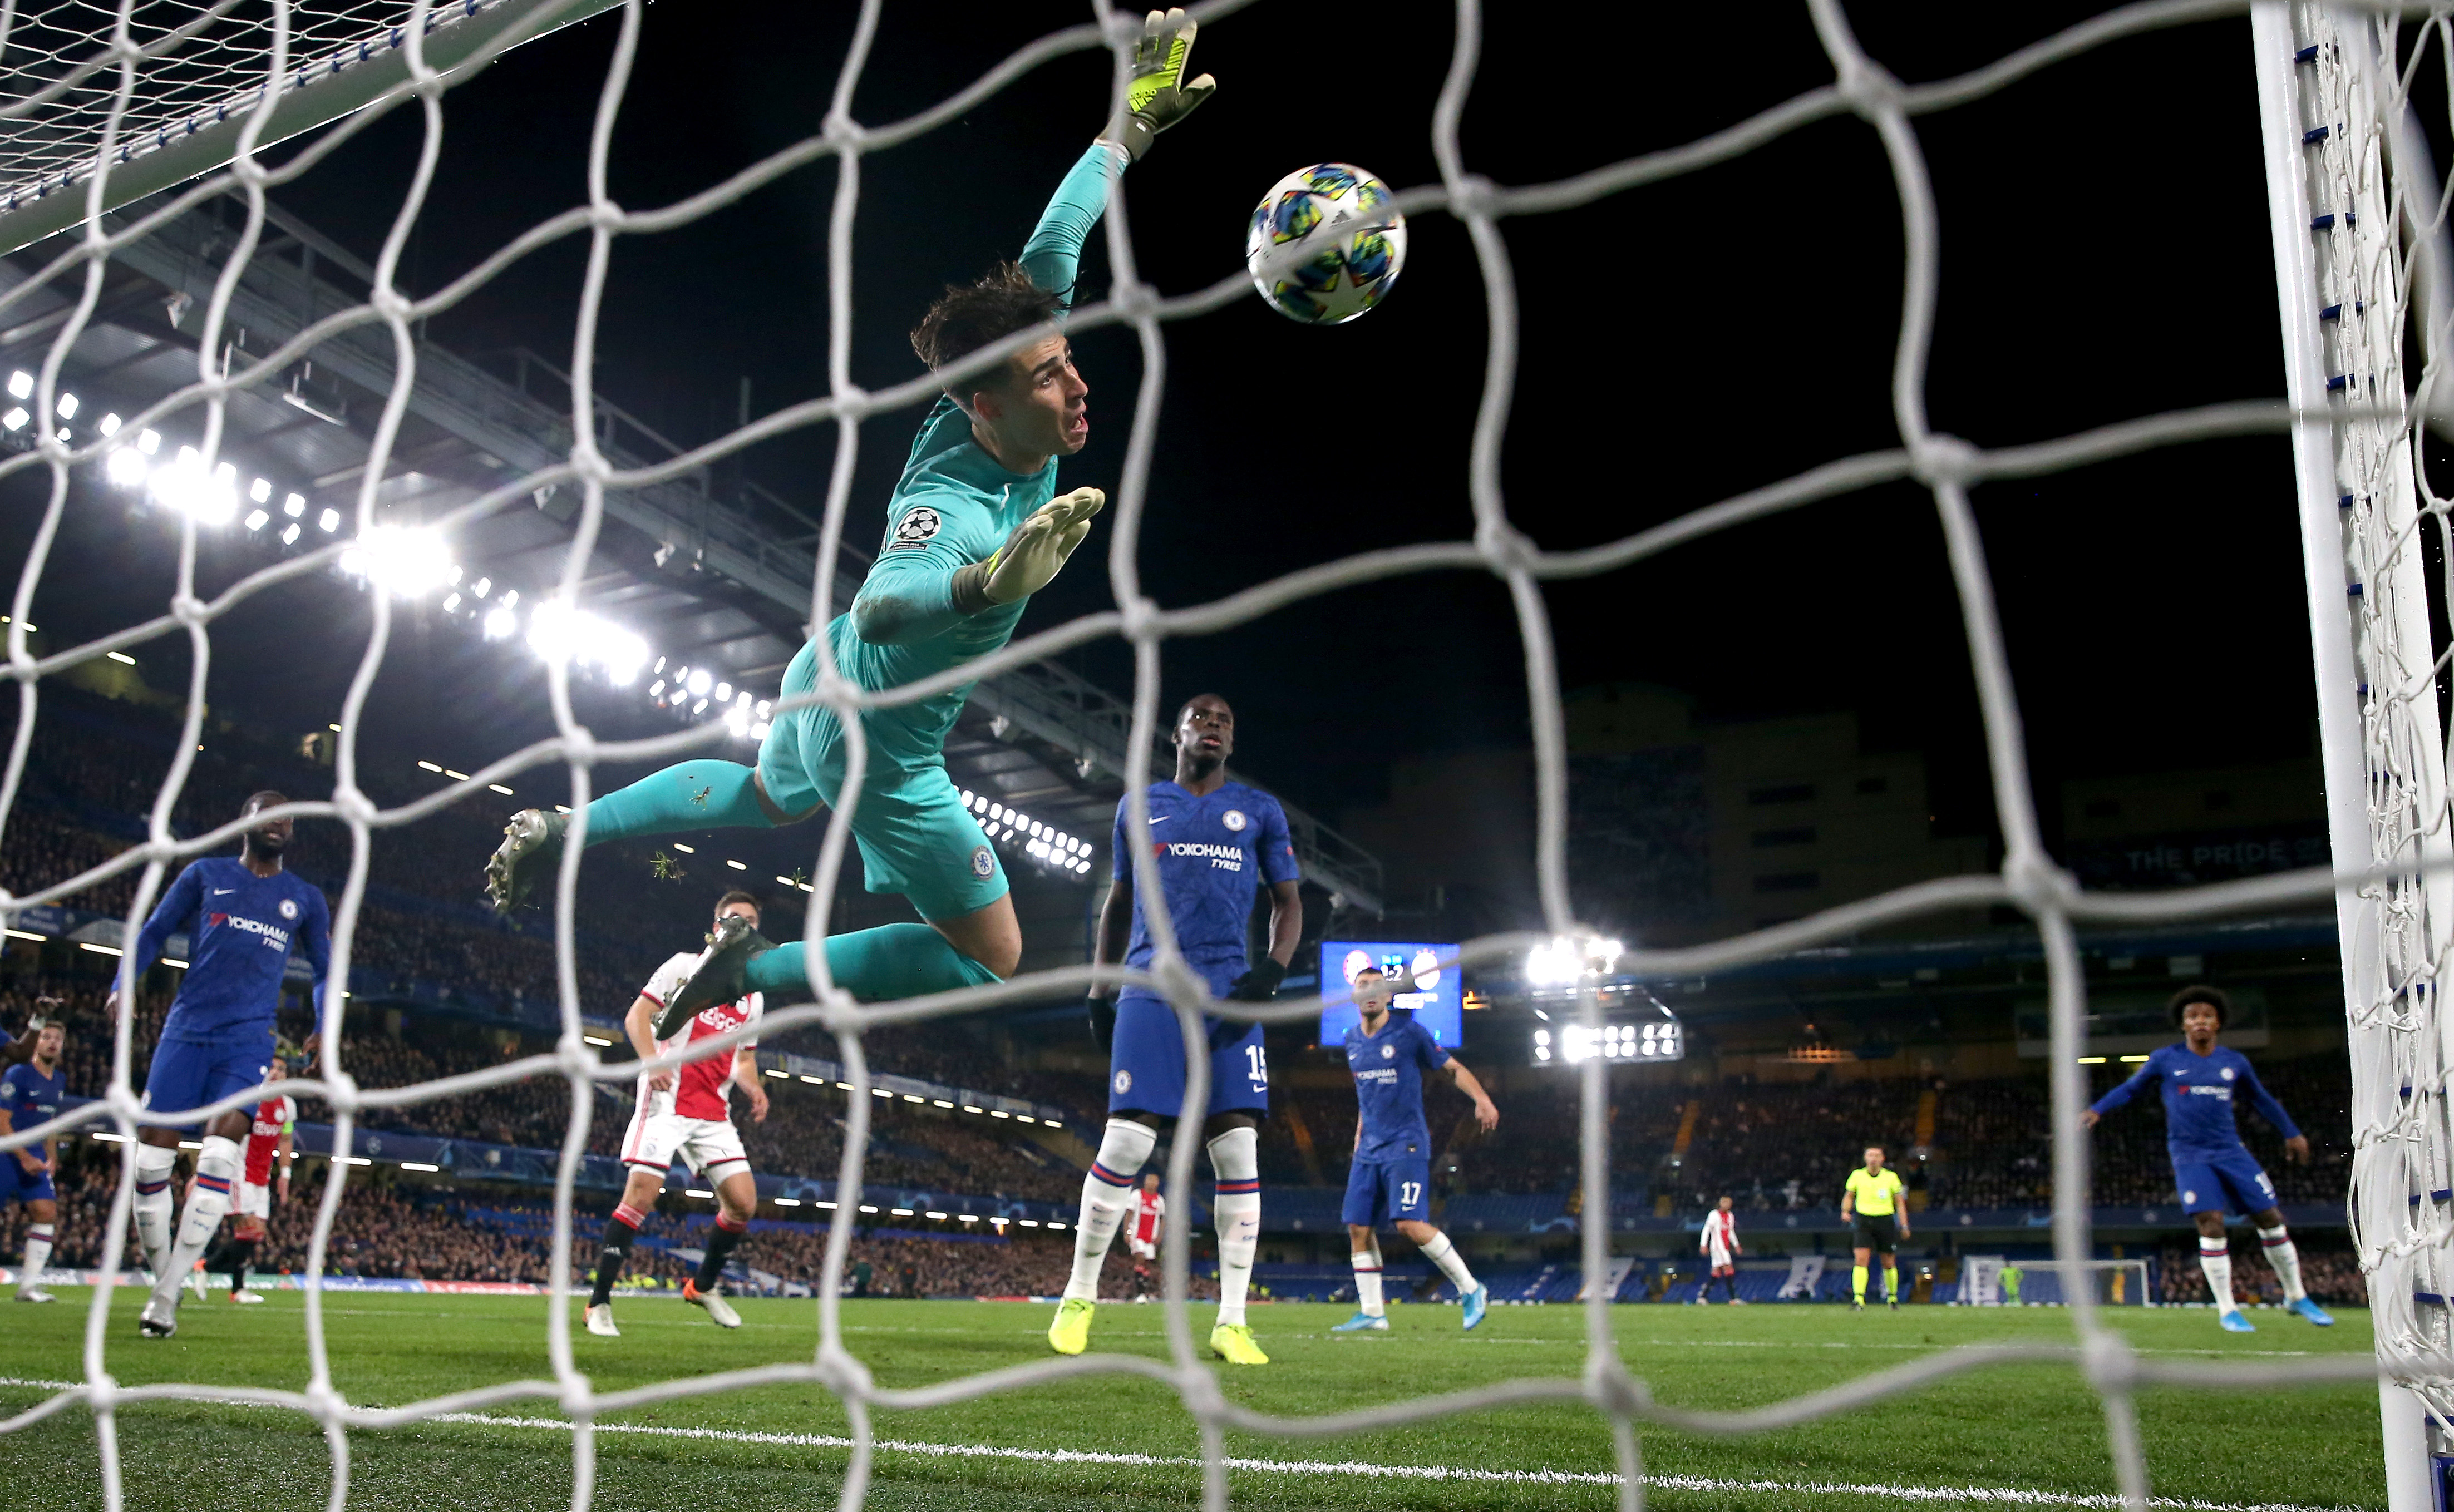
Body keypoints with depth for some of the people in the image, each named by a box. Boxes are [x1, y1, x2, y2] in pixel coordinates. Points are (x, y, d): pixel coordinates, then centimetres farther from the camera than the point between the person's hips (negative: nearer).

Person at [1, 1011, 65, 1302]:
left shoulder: (60, 1080, 10)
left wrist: (51, 1159, 16)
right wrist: (24, 1158, -17)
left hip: (34, 1154, 6)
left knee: (47, 1213, -8)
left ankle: (29, 1285, -7)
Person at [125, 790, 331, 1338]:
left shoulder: (306, 899, 16)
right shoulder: (206, 874, 12)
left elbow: (325, 971, 22)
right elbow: (154, 932, 14)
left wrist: (325, 1028, 5)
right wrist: (125, 987, -4)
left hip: (248, 1040, 0)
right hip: (187, 1029, 0)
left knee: (219, 1155, -18)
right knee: (152, 1158, -4)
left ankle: (167, 1294, -13)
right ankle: (162, 1283, 14)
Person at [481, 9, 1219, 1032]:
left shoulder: (986, 406, -17)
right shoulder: (952, 508, -40)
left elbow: (1052, 251, -8)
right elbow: (881, 605, -60)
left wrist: (1131, 126, -4)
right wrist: (988, 583, -80)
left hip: (826, 685, 9)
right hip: (876, 751, -9)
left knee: (765, 801, 40)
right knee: (990, 960, 5)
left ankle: (559, 834, 44)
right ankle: (763, 973, 10)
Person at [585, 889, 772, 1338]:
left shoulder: (753, 997, 18)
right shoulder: (685, 966, 3)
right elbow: (637, 1016, -2)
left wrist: (753, 1089, 2)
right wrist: (652, 1061, -19)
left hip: (714, 1113, 5)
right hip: (668, 1099, -5)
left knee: (743, 1201, -2)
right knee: (641, 1194, -13)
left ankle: (705, 1285, 20)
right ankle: (599, 1303, -5)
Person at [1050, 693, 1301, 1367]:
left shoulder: (1259, 811, 14)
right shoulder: (1139, 807, 16)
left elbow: (1288, 903, 15)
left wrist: (1272, 970, -4)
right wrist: (1098, 992, 14)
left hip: (1228, 994, 1)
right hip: (1151, 990, -1)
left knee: (1238, 1149, -6)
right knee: (1125, 1143, -10)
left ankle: (1231, 1321, 1)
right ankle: (1079, 1297, 7)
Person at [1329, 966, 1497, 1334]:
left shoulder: (1409, 1034, -7)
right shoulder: (1352, 1041, 11)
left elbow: (1454, 1068, -2)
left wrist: (1481, 1099, -18)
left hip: (1406, 1144, -6)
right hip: (1369, 1148, 6)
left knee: (1410, 1224, -19)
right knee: (1358, 1228, 0)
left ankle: (1471, 1290, -3)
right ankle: (1372, 1313, 9)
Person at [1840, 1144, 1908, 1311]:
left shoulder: (1891, 1177, 2)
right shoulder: (1857, 1175, 2)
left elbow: (1899, 1202, 9)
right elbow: (1849, 1195, 14)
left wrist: (1904, 1225, 3)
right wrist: (1845, 1211, -4)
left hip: (1886, 1220, 0)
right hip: (1863, 1220, 0)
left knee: (1889, 1263, 7)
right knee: (1861, 1258, -15)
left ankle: (1892, 1297, 28)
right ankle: (1859, 1299, -18)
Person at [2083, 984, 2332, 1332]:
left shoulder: (2234, 1062, 6)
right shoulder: (2166, 1059, -1)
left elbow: (2261, 1098, 21)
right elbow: (2131, 1088, 7)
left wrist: (2291, 1132, 24)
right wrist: (2097, 1110, -6)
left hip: (2231, 1152, 3)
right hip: (2190, 1156, -3)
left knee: (2271, 1220, 2)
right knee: (2211, 1225, -14)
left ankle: (2297, 1297, 21)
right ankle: (2227, 1311, -4)